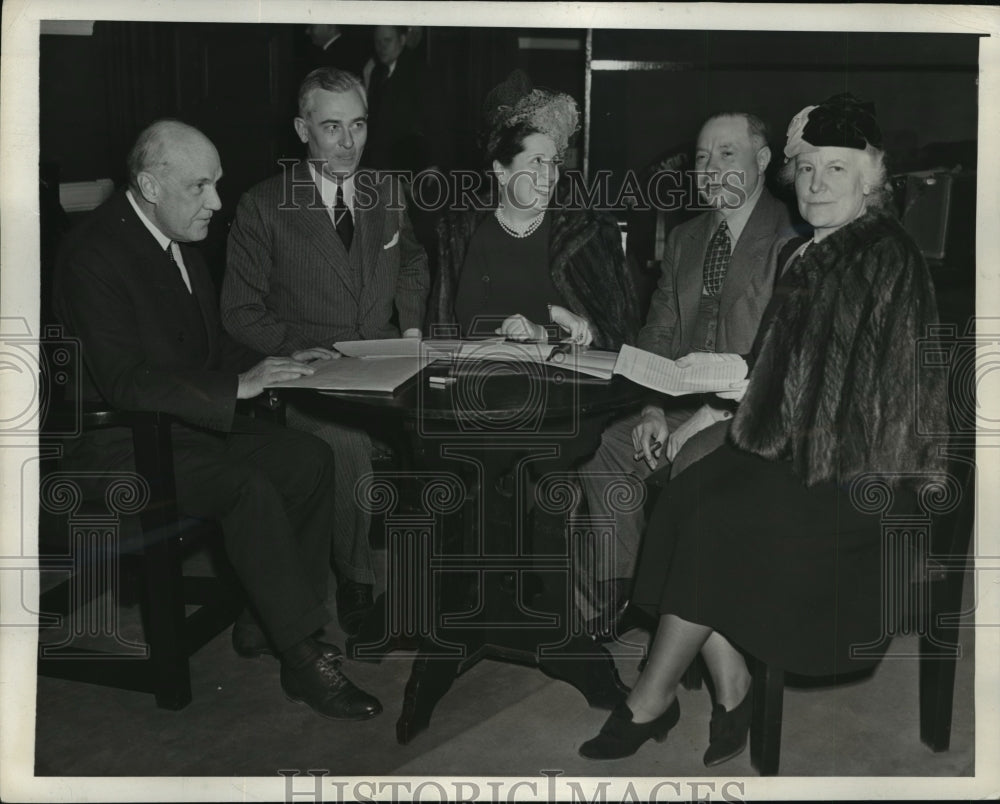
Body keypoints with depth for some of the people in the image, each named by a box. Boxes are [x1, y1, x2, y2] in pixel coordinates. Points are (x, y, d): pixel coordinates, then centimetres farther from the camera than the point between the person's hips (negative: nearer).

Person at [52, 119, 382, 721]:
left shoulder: (179, 240, 9)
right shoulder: (95, 255, -19)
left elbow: (212, 344, 18)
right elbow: (124, 384, -26)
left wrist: (272, 367, 0)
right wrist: (237, 386, -27)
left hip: (191, 421, 9)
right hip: (122, 445, -9)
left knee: (310, 458, -7)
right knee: (250, 490, -28)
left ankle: (264, 625, 2)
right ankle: (303, 659, -16)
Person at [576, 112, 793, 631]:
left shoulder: (793, 238, -7)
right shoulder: (684, 238, 17)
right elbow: (657, 333, 14)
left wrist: (713, 413, -20)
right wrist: (653, 408, -3)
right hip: (684, 401, 7)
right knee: (602, 449, -14)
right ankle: (602, 611, -3)